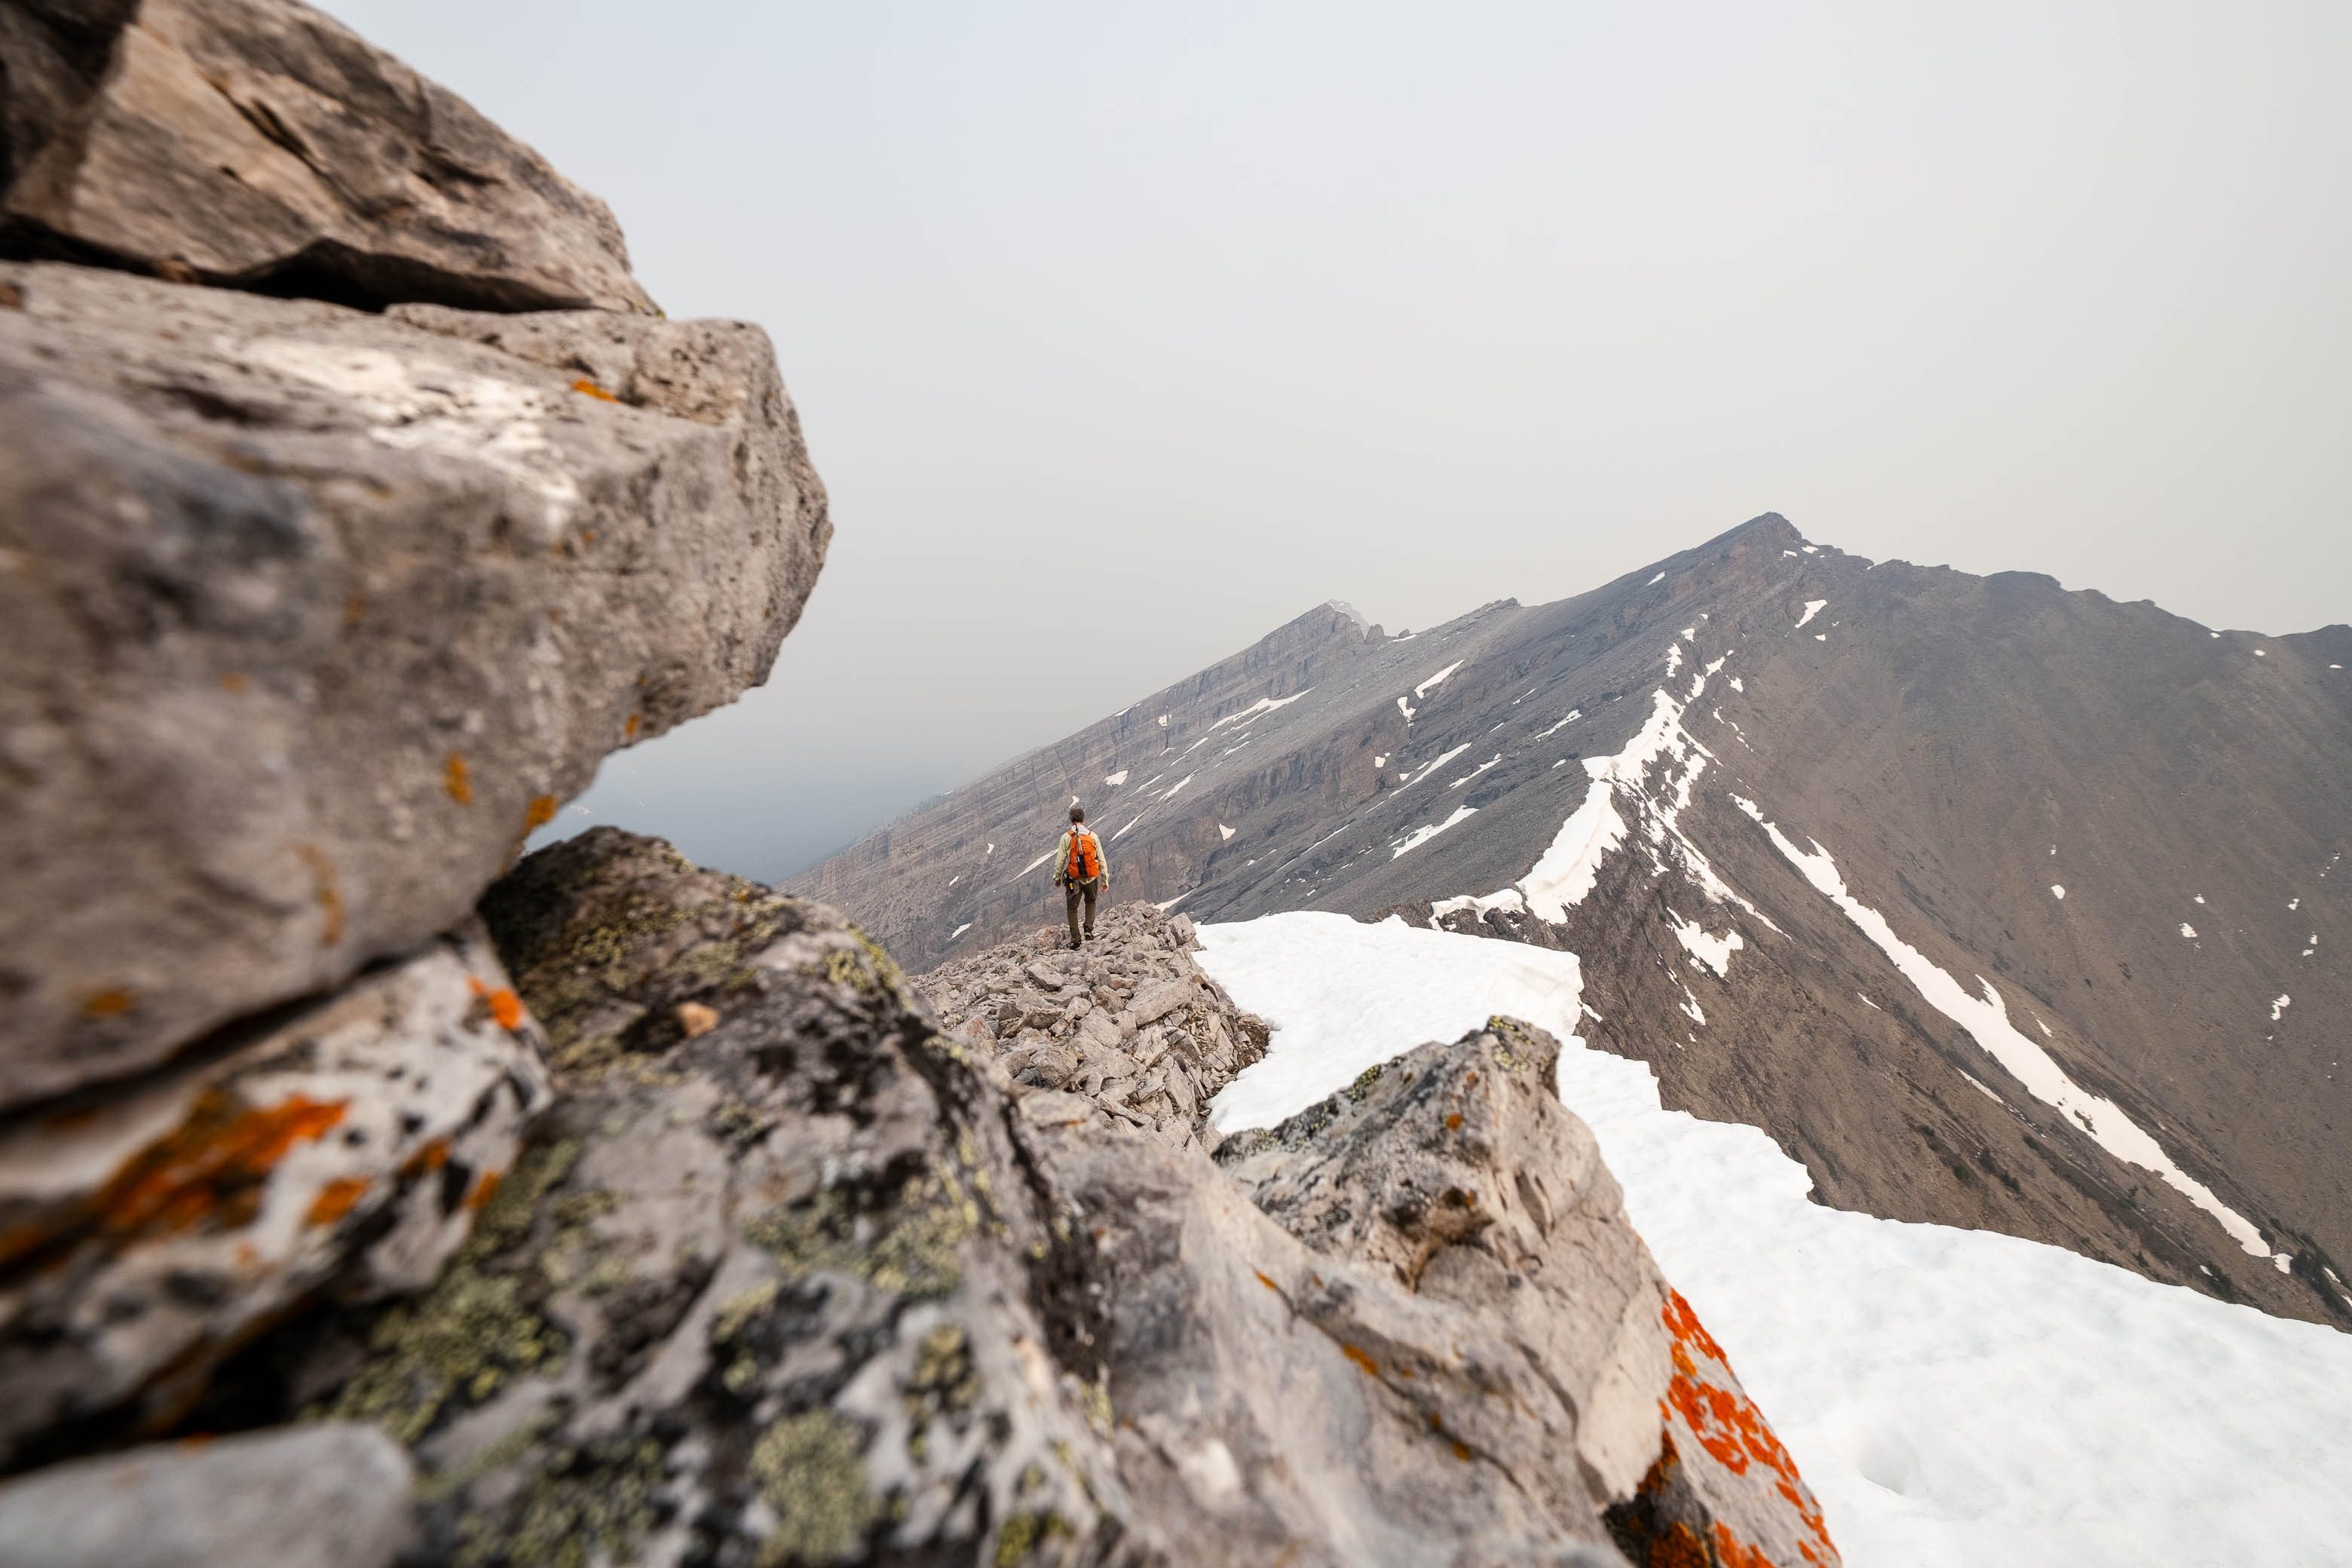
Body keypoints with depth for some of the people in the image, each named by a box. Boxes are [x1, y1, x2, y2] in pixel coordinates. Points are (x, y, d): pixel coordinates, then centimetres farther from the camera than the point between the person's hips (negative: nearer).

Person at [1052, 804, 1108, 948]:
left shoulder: (1066, 837, -5)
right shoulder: (1093, 836, -1)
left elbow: (1059, 860, -2)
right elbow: (1102, 860, 1)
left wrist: (1057, 878, 13)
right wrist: (1105, 880, 9)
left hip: (1074, 879, -2)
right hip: (1092, 878, 2)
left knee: (1072, 908, 14)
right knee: (1091, 902, 28)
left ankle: (1076, 939, 8)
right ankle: (1088, 930, 11)